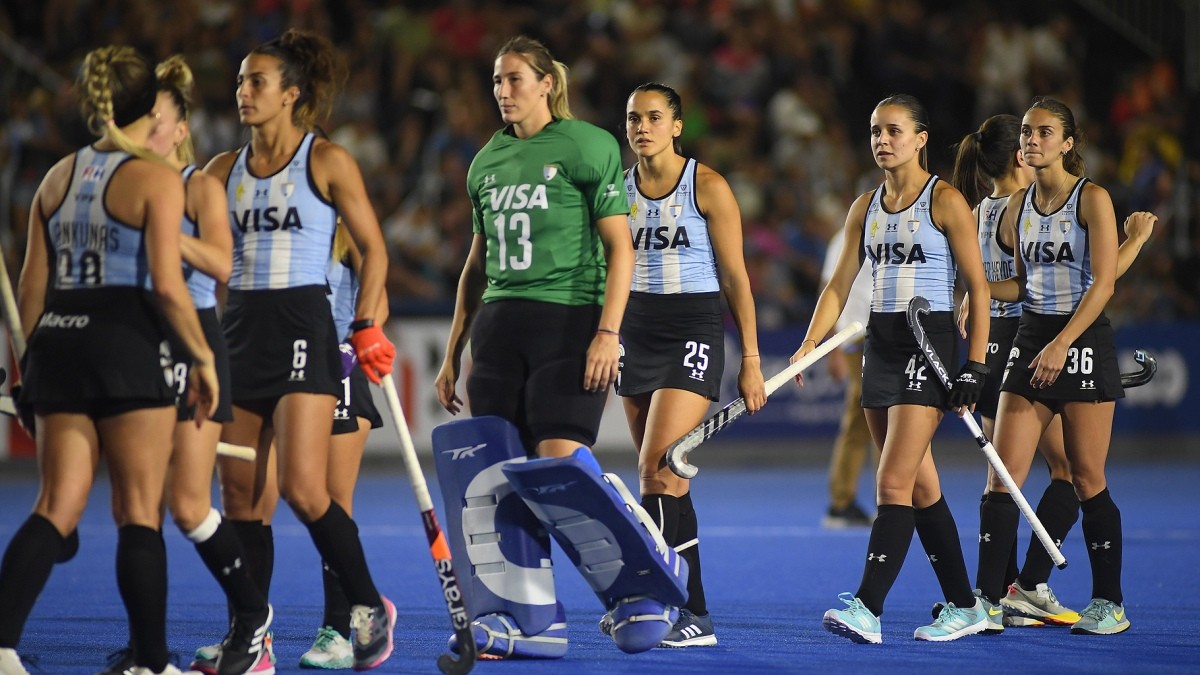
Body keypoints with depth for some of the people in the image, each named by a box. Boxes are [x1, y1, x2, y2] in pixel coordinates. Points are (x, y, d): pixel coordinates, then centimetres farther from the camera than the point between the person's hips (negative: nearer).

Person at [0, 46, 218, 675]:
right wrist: (204, 357, -5)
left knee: (57, 507, 6)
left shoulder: (58, 176, 12)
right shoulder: (157, 179, -6)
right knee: (140, 512, 2)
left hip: (58, 340, 5)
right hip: (128, 343, -5)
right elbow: (167, 286, -14)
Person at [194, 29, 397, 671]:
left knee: (302, 490, -16)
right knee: (241, 495, 3)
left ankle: (369, 606, 4)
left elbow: (373, 249, 1)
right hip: (240, 329, 6)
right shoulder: (225, 169, 12)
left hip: (303, 328, -5)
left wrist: (367, 327, -5)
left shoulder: (327, 161, -2)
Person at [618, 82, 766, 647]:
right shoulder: (617, 189, 8)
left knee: (656, 472, -18)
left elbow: (736, 278, -4)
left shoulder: (708, 187, -6)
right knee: (670, 482, 6)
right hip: (635, 334, 5)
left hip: (693, 333, -5)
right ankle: (694, 618, 11)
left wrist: (750, 360, -6)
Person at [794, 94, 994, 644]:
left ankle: (867, 609, -20)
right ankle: (964, 607, 17)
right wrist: (807, 348, 0)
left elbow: (977, 287, -6)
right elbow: (839, 284, 12)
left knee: (893, 483, -14)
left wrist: (974, 365, -11)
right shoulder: (866, 208, 11)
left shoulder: (945, 201, -6)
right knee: (920, 485, 9)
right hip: (880, 344, 7)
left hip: (930, 342, -7)